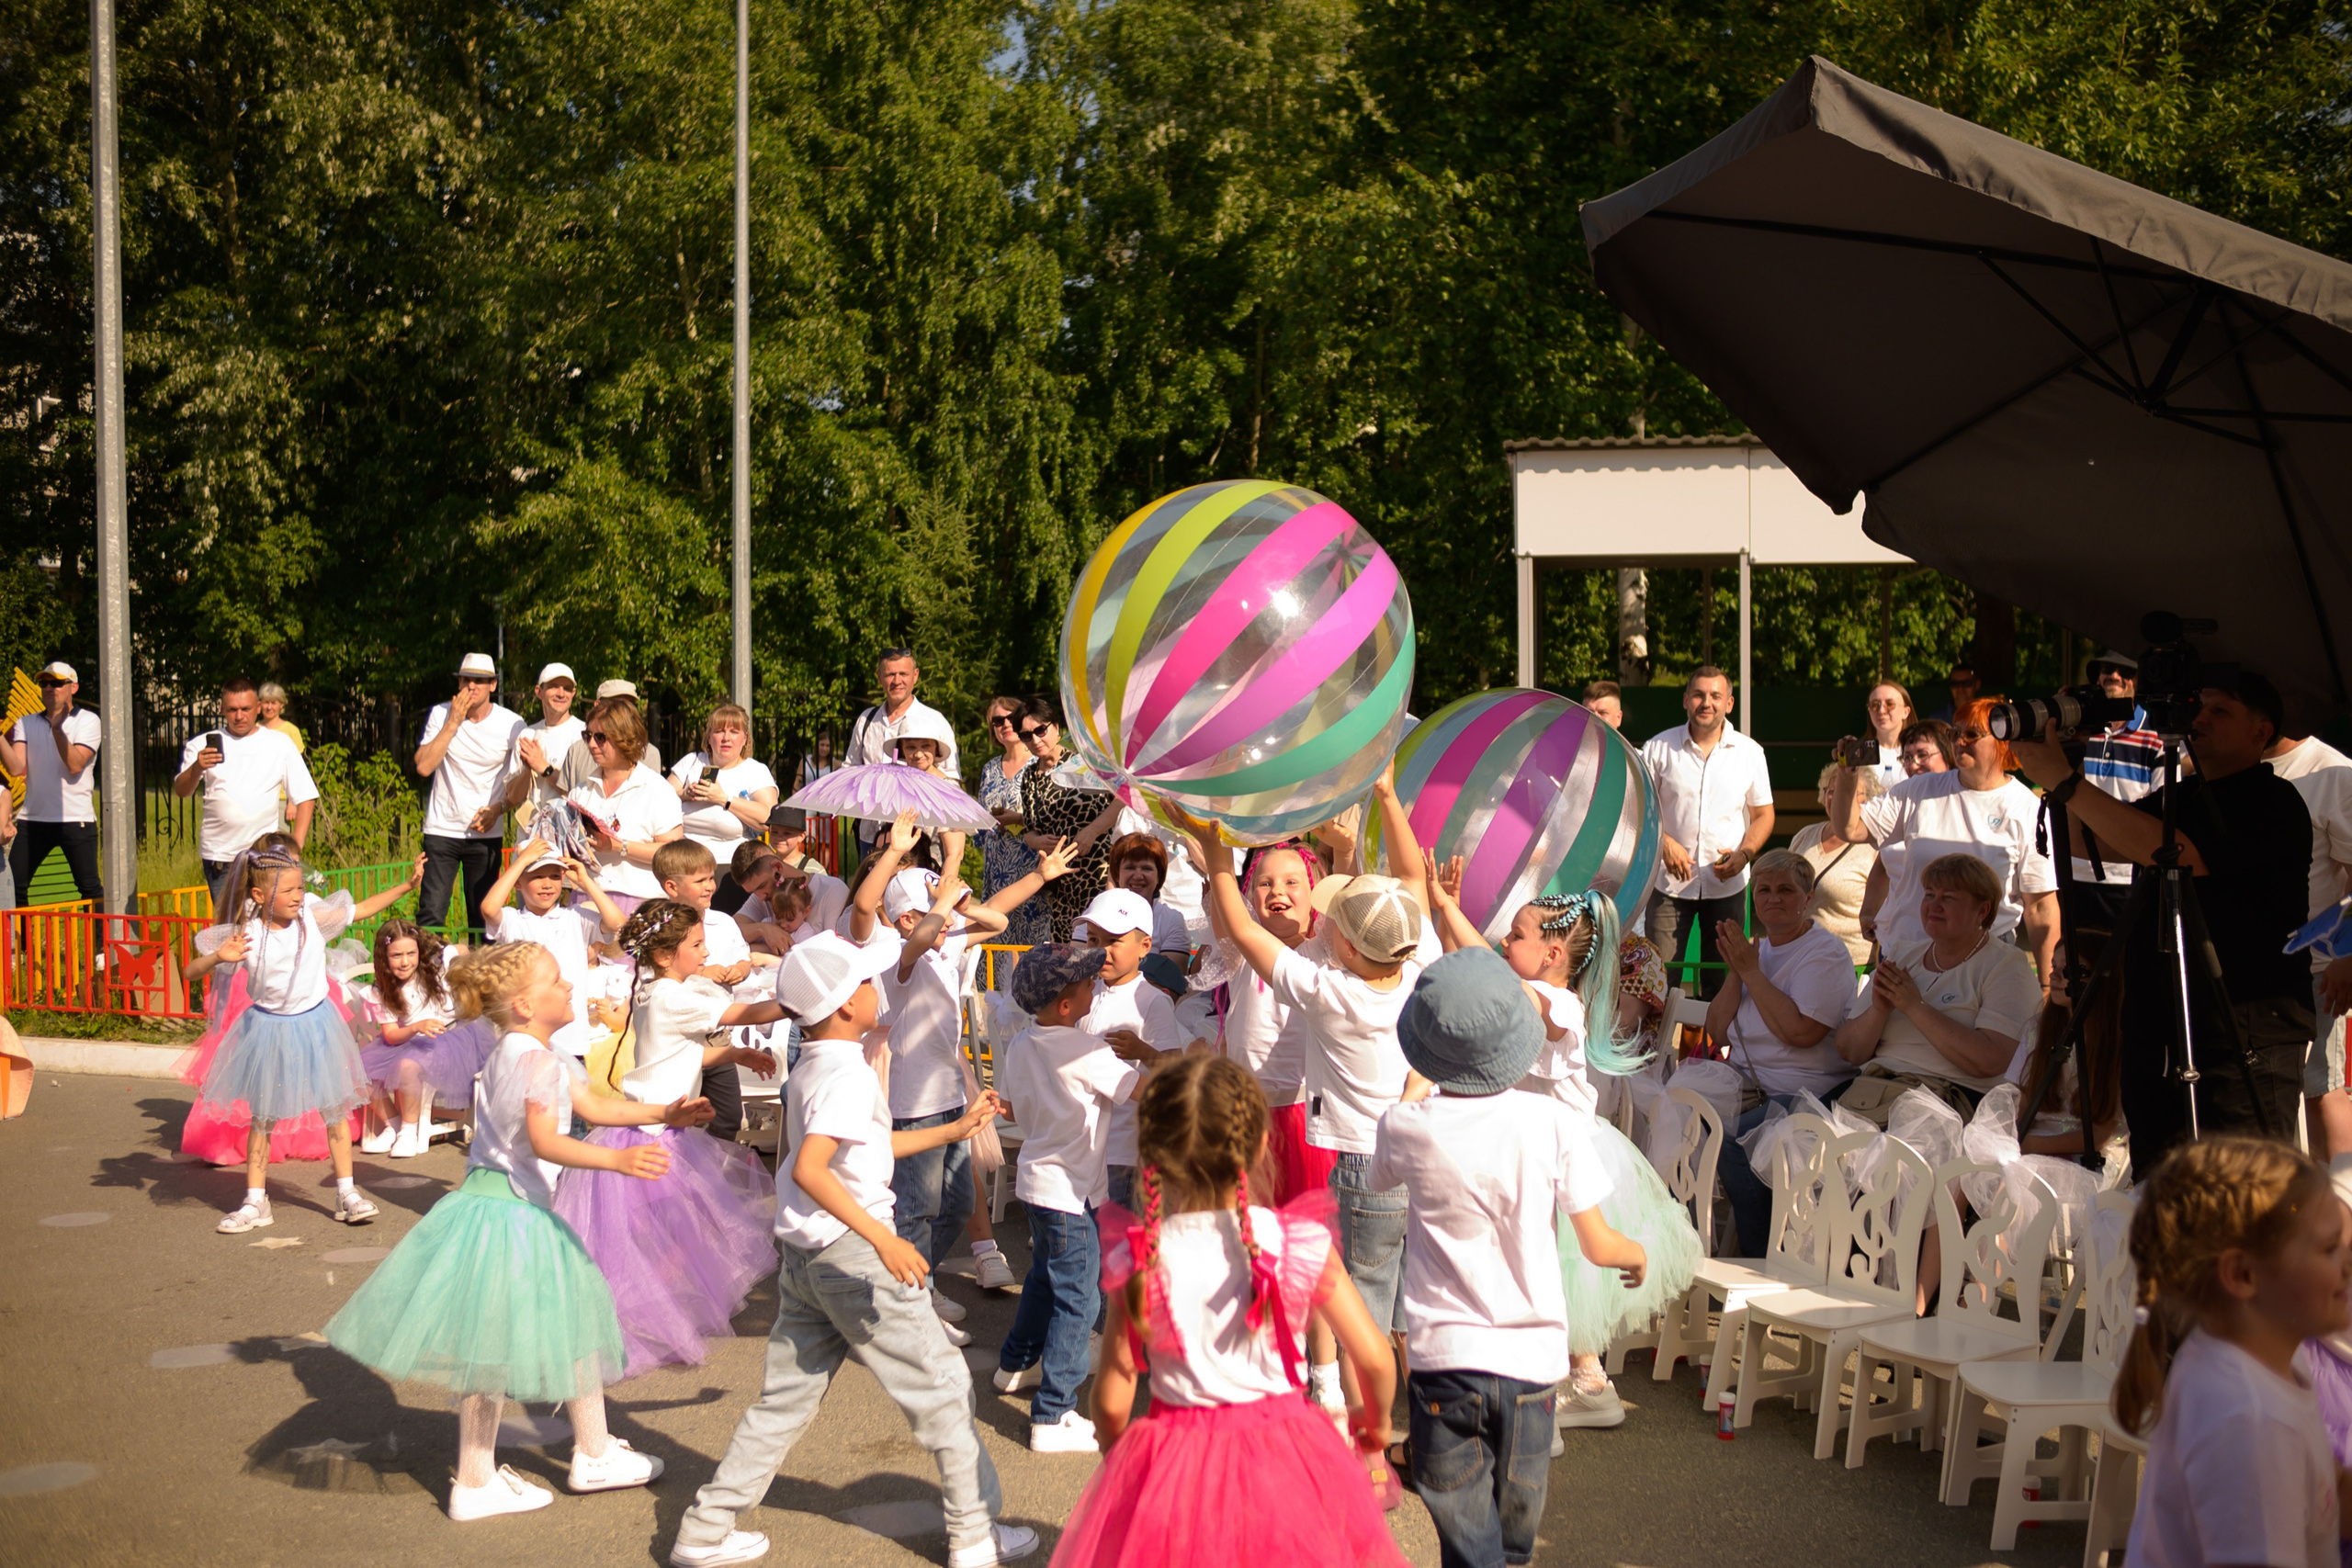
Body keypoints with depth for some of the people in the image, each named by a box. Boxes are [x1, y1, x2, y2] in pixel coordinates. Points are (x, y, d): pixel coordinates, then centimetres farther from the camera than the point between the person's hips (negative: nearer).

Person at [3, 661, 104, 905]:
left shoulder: (87, 720, 1)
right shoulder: (26, 723, 11)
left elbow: (75, 765, -13)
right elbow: (16, 768, -4)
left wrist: (57, 728, -21)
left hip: (76, 819, -4)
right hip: (33, 818, 4)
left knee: (90, 888, -6)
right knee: (12, 886, 1)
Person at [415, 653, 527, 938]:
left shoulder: (512, 724, -2)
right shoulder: (440, 714, -1)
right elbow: (423, 767, -11)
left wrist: (497, 809, -11)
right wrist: (453, 723, -13)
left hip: (486, 833, 0)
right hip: (442, 829, 0)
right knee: (430, 915, -8)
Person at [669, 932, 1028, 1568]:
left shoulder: (809, 1070, 12)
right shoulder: (848, 1074, -18)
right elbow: (809, 1168, -30)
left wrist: (956, 1129, 25)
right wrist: (882, 1238, -34)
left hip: (805, 1255, 9)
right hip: (851, 1254, -9)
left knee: (786, 1397, 16)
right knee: (942, 1386, 4)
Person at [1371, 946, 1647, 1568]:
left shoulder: (1407, 1126, -10)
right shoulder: (1554, 1123, -11)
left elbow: (1380, 1177, 15)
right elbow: (1598, 1247, -5)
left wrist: (1414, 1091, 28)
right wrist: (1637, 1253, 19)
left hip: (1443, 1354, -1)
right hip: (1532, 1354, 1)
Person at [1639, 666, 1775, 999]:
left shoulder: (1749, 752, 5)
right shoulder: (1658, 748, 1)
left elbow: (1763, 814, 10)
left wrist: (1744, 853, -8)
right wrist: (1663, 842, -14)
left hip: (1728, 884, 1)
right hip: (1671, 881, -1)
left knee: (1721, 980, 7)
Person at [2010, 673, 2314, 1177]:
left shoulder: (2274, 804, -8)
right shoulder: (2177, 798, 19)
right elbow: (2087, 842, 17)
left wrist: (2066, 783, -20)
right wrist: (2057, 767, 0)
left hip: (2246, 1038, -8)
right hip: (2157, 1036, 8)